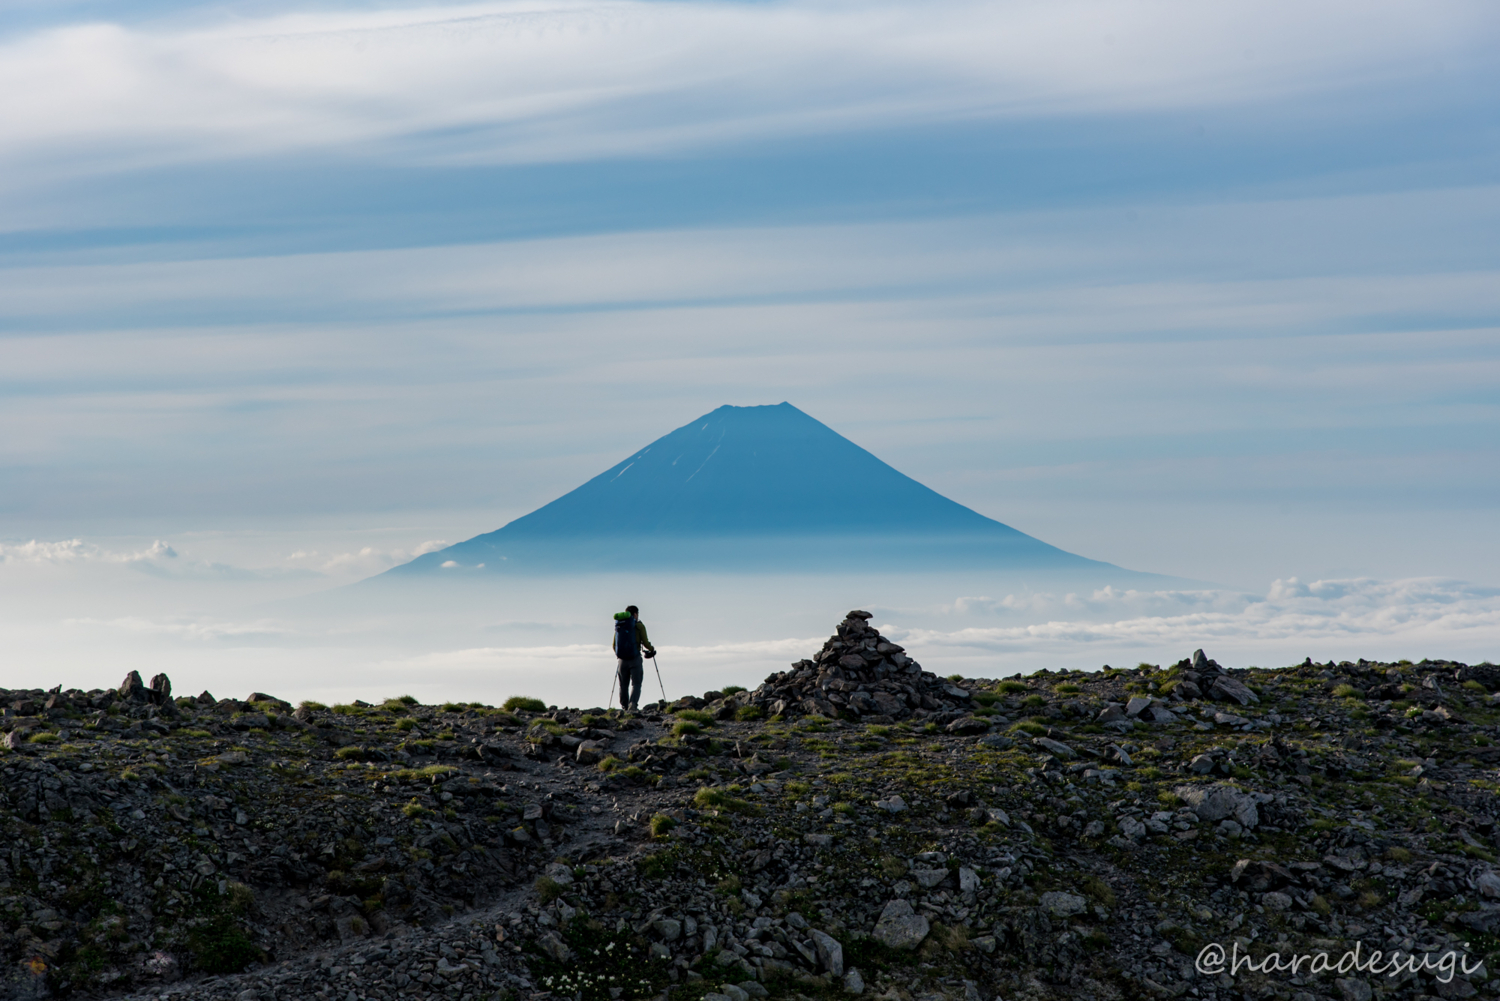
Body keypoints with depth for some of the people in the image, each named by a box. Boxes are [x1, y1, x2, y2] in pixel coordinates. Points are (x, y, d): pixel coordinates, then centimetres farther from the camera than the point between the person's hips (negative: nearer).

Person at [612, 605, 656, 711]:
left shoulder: (619, 626, 10)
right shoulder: (639, 625, -2)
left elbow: (614, 646, 13)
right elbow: (645, 643, -5)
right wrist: (651, 649, 15)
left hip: (622, 659, 4)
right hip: (635, 658, -4)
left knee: (623, 685, 13)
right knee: (636, 684, -2)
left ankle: (624, 708, 12)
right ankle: (633, 704, -23)